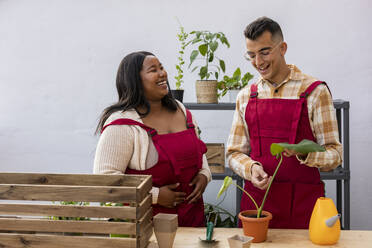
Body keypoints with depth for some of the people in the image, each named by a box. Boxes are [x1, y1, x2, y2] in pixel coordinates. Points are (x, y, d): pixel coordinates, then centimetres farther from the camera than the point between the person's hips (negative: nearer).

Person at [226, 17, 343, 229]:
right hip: (256, 198, 3)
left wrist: (304, 153, -23)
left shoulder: (315, 91, -3)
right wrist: (251, 167, -10)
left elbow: (334, 155, -4)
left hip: (303, 203, -3)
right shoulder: (245, 96, 9)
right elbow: (234, 153, 11)